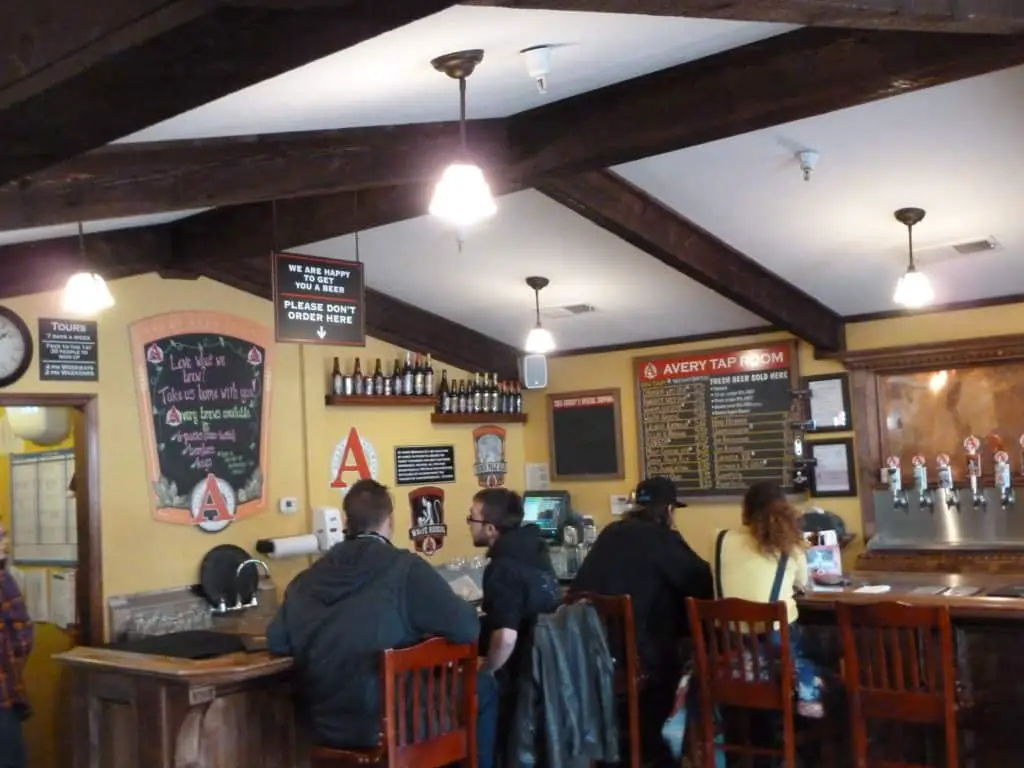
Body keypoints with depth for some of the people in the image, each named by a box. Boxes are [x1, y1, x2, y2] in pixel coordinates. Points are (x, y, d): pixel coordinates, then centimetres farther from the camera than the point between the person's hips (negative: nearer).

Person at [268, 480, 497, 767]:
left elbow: (276, 642, 9)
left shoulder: (307, 577, 2)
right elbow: (467, 628, -17)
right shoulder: (405, 568, -14)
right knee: (482, 687, 16)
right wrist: (427, 631, 5)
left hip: (327, 725, 6)